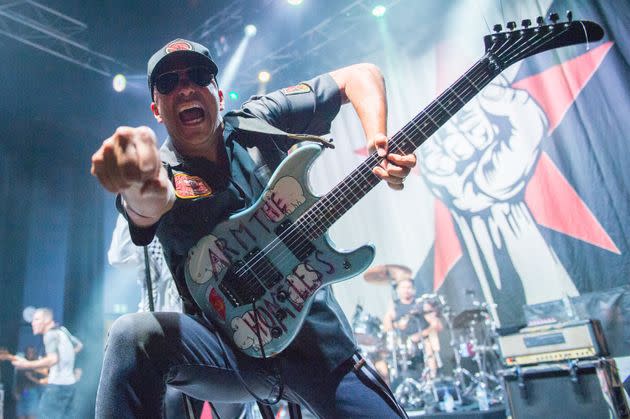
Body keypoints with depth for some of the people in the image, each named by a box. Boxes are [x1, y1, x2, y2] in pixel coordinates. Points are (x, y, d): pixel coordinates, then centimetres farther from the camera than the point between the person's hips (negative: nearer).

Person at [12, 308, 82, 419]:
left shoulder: (50, 334, -12)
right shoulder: (63, 330, 13)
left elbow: (53, 359, -26)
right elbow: (79, 345, 26)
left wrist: (27, 365, -25)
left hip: (57, 385, -9)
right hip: (69, 384, 9)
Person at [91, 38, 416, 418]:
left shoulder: (260, 121, 0)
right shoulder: (161, 170, -5)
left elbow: (362, 74, 4)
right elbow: (149, 207, -32)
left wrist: (378, 143, -15)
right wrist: (139, 189, -57)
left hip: (316, 331, 2)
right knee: (134, 336, -27)